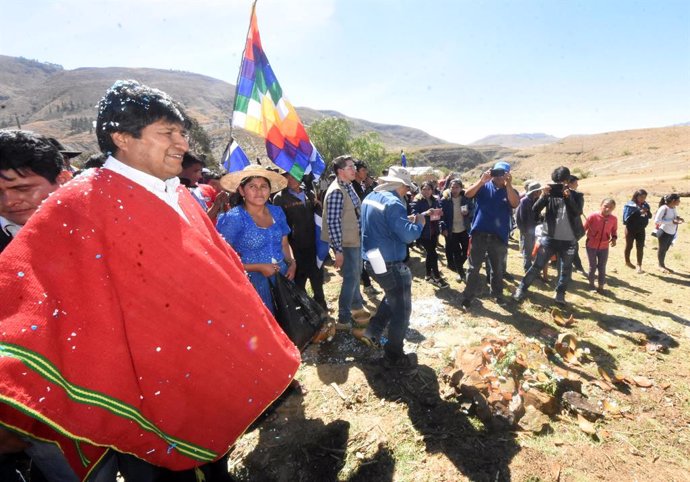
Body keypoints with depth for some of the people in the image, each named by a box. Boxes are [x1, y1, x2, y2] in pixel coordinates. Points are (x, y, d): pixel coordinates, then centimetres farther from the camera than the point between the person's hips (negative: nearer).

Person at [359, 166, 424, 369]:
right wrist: (418, 224, -4)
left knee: (392, 297, 30)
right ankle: (394, 357, 20)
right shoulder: (393, 203, -21)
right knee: (401, 309, 7)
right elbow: (408, 235, -24)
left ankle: (372, 333, 30)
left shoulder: (371, 197, 9)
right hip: (390, 265, -9)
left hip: (372, 261, 10)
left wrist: (405, 221, 14)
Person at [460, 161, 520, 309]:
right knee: (474, 268, 3)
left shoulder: (510, 191, 5)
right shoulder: (483, 187, 2)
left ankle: (497, 294, 33)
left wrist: (508, 184, -23)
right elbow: (468, 194, -14)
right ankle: (468, 297, 10)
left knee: (498, 269, 15)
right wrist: (482, 180, -26)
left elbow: (515, 204, -15)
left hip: (499, 236, 2)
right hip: (479, 233, -2)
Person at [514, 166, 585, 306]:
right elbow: (535, 210, -11)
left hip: (569, 240, 2)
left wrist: (568, 197, -25)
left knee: (566, 269, 11)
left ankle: (560, 294, 26)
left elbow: (578, 212, -14)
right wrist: (543, 195, -24)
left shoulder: (576, 196, 3)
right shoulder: (550, 194, 1)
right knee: (537, 265, 0)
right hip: (549, 238, -1)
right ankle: (522, 289, 9)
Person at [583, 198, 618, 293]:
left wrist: (614, 238, -8)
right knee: (593, 266, 8)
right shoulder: (593, 216, -16)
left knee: (602, 268, 9)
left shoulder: (613, 219, -6)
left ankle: (600, 287, 23)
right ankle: (591, 284, 30)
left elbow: (614, 230, 10)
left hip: (604, 247, 3)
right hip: (591, 246, -3)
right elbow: (584, 228, -9)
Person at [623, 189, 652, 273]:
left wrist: (647, 212, -16)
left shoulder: (645, 205, 0)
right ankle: (627, 262, 31)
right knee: (629, 246, 13)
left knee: (640, 247, 3)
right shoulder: (629, 205, -15)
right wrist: (639, 212, -30)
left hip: (641, 229, 4)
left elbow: (650, 216, 5)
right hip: (630, 229, -4)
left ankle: (639, 265, 11)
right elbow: (627, 218, -22)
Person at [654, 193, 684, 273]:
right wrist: (672, 221, -25)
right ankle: (661, 265, 24)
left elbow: (675, 216, 20)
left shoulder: (674, 208, 3)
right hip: (664, 232, -7)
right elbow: (657, 220, -22)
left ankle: (663, 265, 30)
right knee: (662, 249, 8)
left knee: (666, 249, 17)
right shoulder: (664, 208, -19)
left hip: (672, 233, 7)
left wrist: (678, 218, -2)